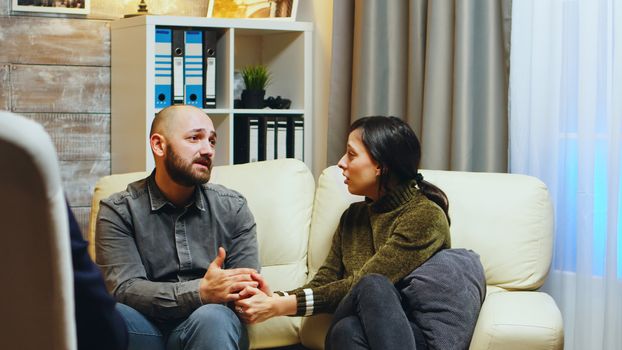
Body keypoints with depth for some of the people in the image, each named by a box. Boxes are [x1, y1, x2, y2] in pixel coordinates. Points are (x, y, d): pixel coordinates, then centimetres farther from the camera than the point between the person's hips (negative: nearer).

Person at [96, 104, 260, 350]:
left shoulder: (232, 207, 9)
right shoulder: (118, 211, 2)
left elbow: (245, 288, 4)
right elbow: (124, 290, -11)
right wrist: (201, 292, -26)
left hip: (211, 329, 0)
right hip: (146, 329, 0)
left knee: (212, 318, -35)